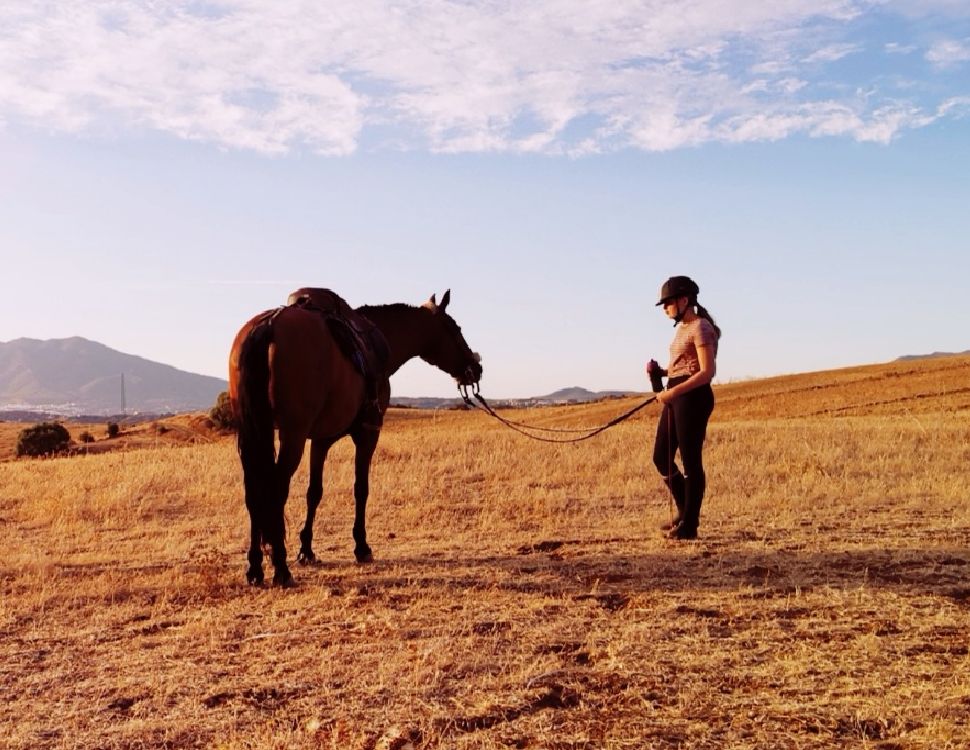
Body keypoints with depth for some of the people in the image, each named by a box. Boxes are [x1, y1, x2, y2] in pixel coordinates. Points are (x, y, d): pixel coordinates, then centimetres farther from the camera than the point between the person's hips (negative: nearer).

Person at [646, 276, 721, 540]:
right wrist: (660, 372, 4)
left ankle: (689, 526, 5)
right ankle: (685, 512, 25)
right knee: (661, 457, 11)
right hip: (676, 397, 10)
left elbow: (707, 372, -19)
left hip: (693, 398, -10)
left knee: (691, 462, -3)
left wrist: (673, 391, -23)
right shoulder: (683, 328, 16)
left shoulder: (700, 328, -11)